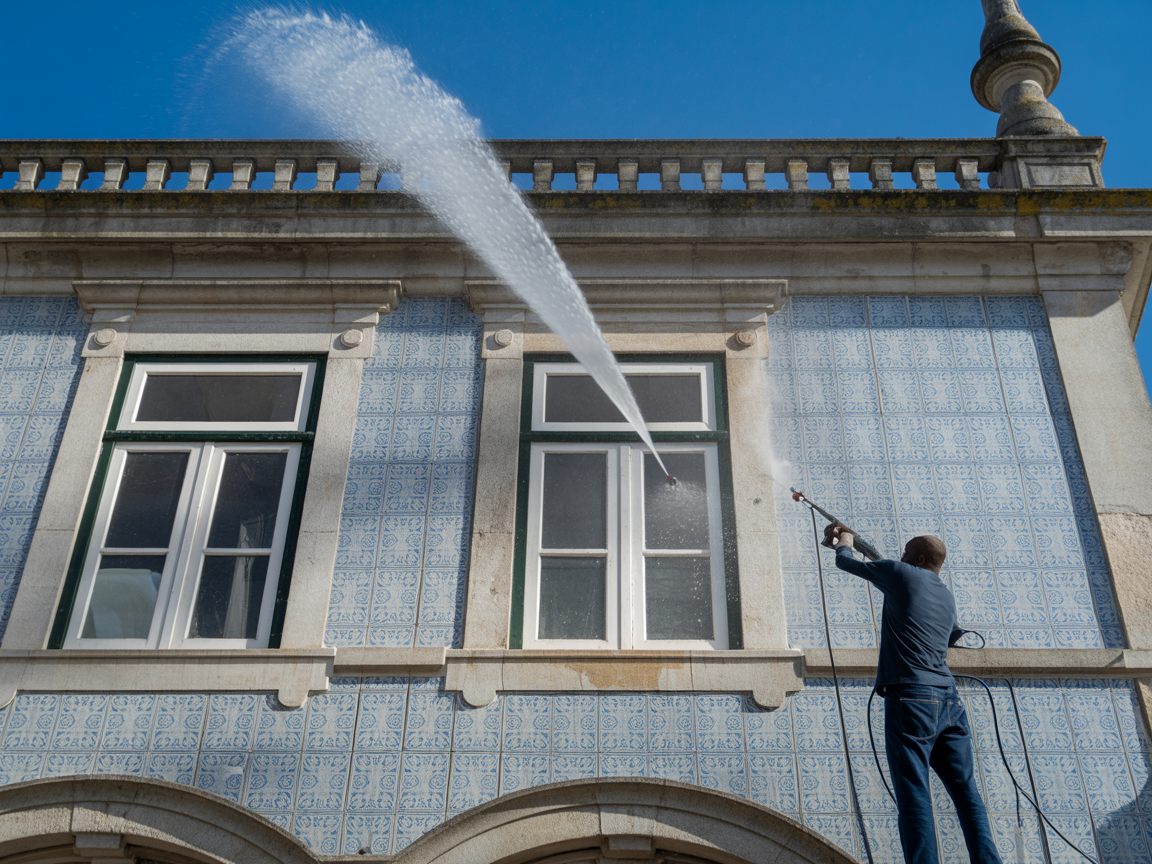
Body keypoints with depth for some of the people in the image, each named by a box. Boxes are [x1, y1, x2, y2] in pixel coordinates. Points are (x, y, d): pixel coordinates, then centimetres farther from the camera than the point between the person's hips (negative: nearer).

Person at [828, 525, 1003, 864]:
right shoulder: (946, 596, 21)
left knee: (914, 797, -8)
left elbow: (846, 562, 13)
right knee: (966, 792, 5)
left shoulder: (902, 574, 2)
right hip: (948, 699, 7)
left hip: (911, 697, -7)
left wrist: (844, 543, 38)